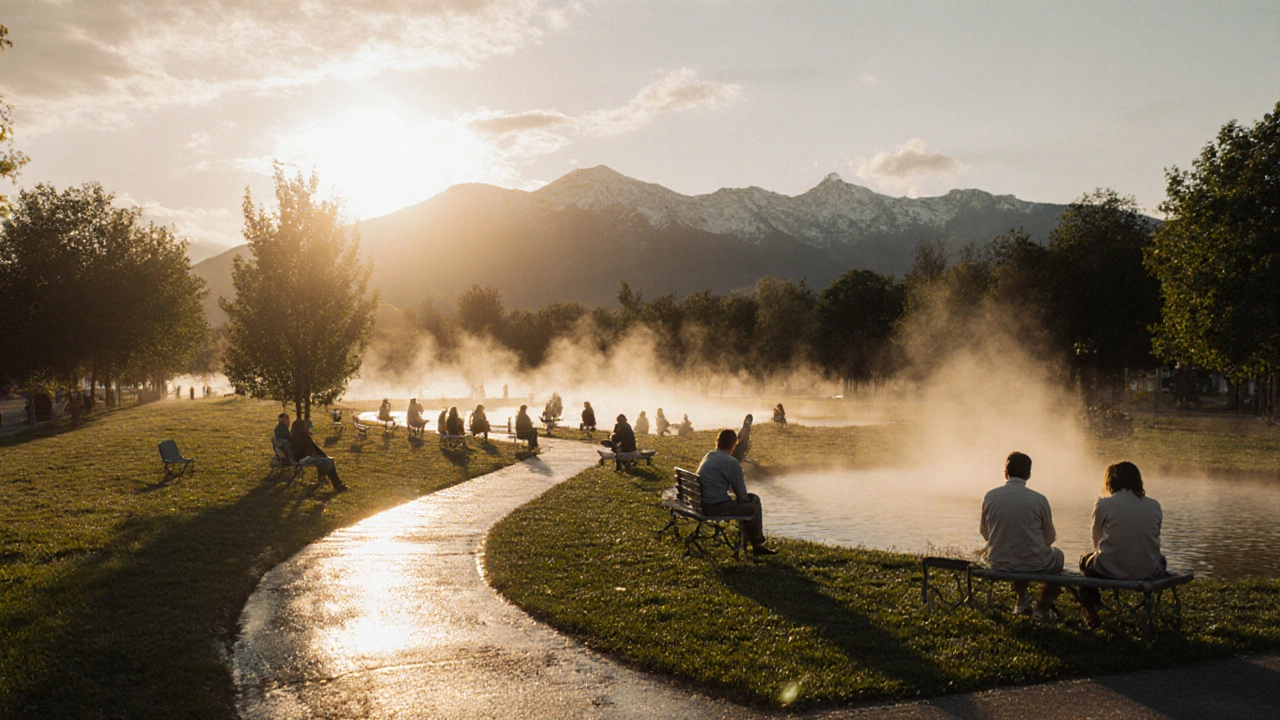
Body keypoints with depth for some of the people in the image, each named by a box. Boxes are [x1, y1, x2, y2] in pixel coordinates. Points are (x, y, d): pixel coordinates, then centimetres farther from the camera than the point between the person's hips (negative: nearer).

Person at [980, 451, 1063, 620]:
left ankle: (1021, 601, 46)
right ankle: (1043, 607, 34)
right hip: (1034, 566, -3)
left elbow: (984, 532, 4)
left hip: (998, 565, 3)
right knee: (1057, 555, 32)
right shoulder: (1039, 500, -15)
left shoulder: (990, 497, -9)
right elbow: (1049, 538, -2)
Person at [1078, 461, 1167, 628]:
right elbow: (1154, 539, 10)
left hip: (1111, 571, -3)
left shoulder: (1103, 505, -7)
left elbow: (1097, 542, 2)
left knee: (1086, 560, 30)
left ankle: (1092, 613, 40)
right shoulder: (1154, 505, 2)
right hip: (1150, 572, 3)